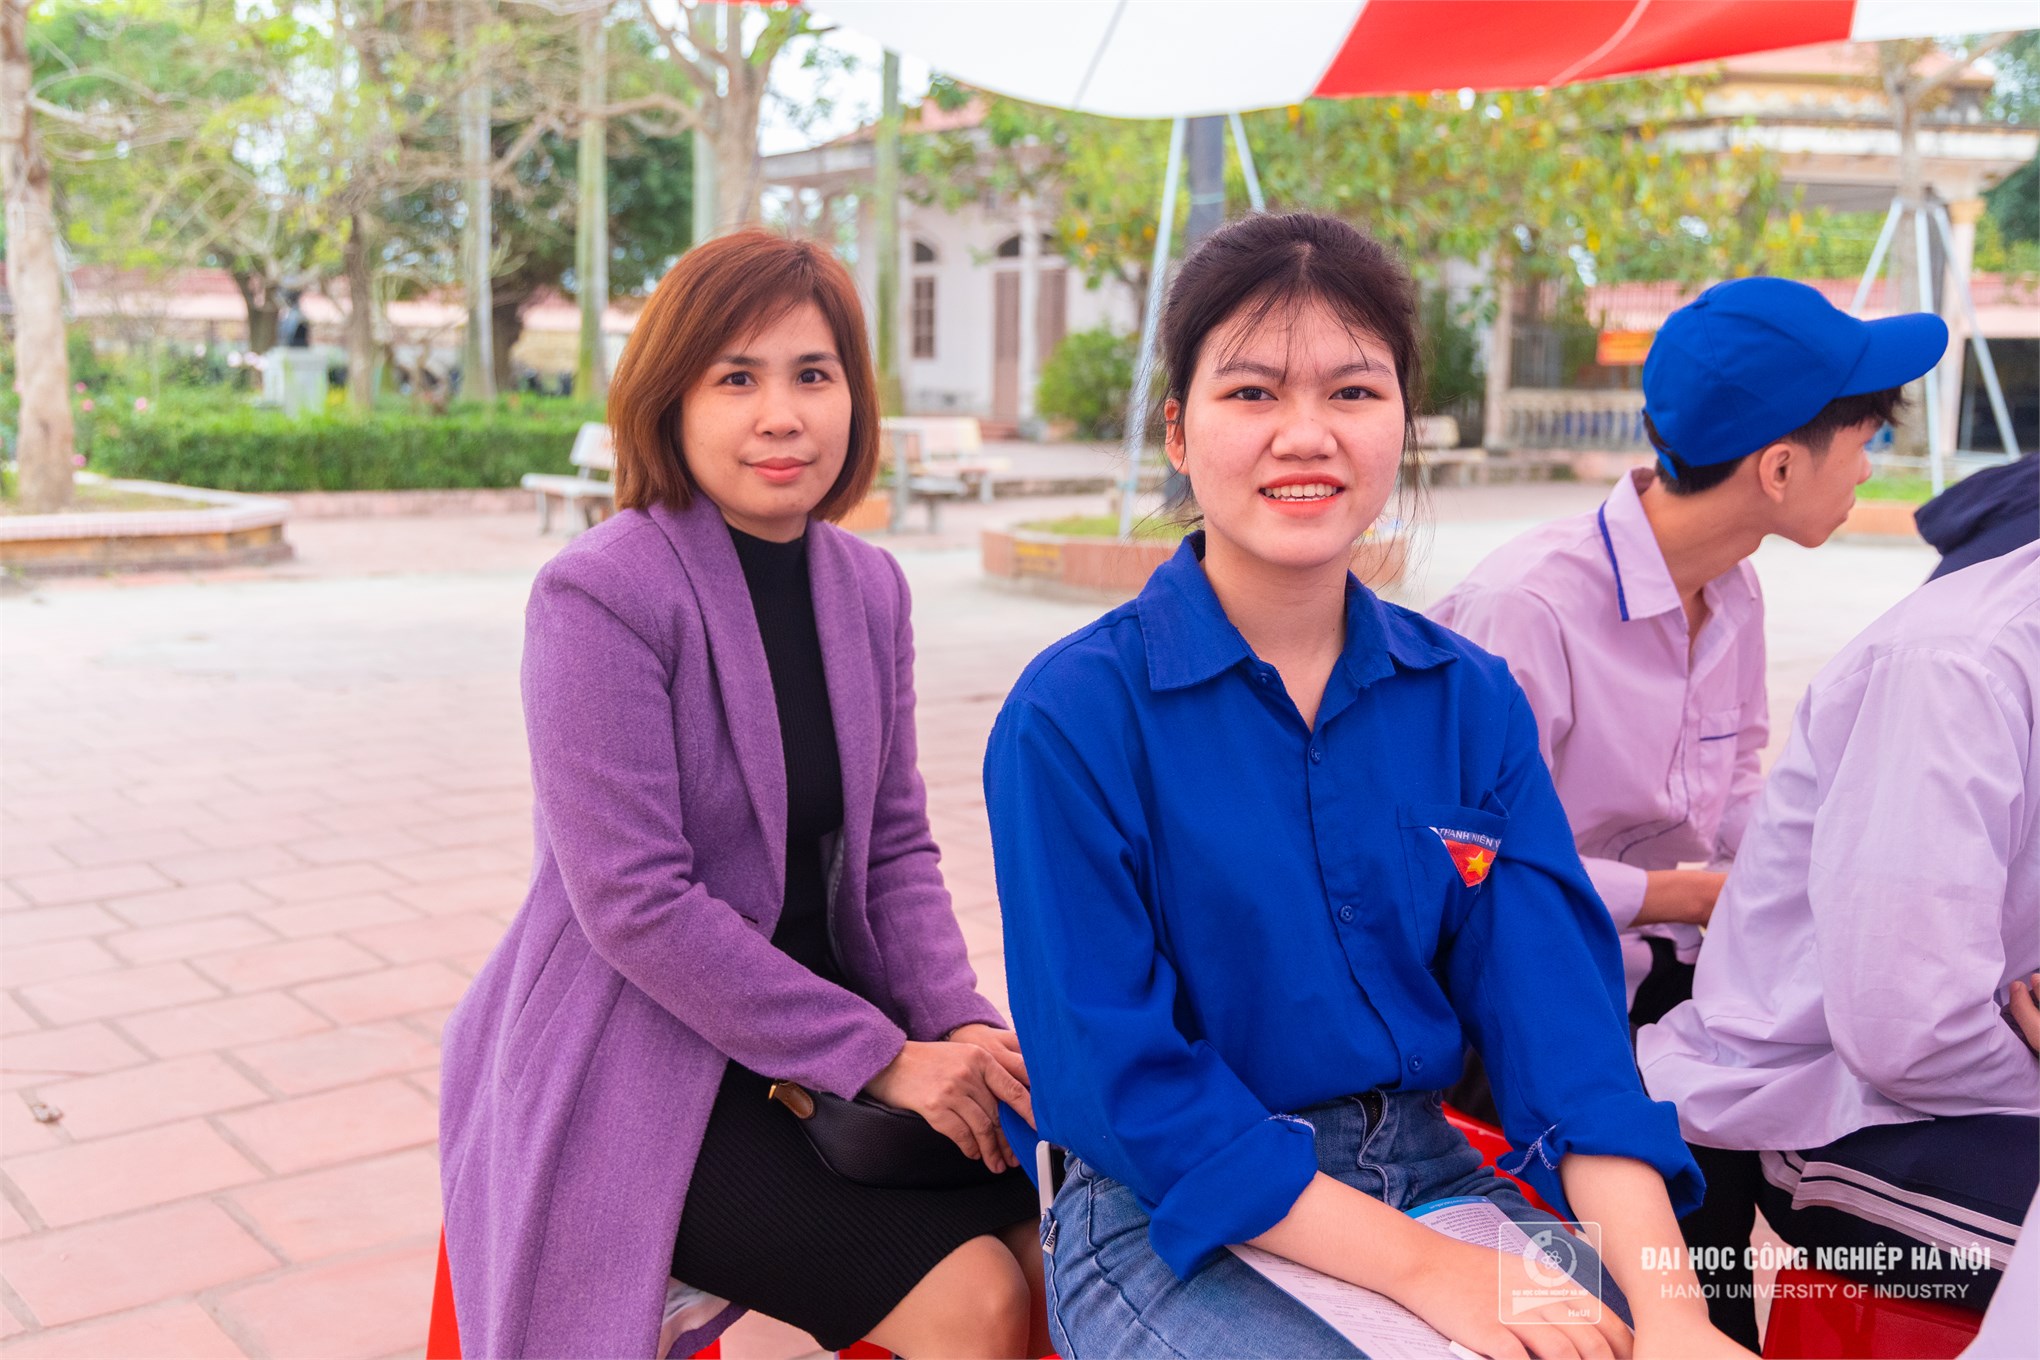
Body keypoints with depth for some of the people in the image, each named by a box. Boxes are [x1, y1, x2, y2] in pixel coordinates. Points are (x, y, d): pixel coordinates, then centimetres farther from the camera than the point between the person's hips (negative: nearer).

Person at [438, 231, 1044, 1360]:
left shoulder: (868, 587, 4)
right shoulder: (597, 595, -17)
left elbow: (894, 842, 6)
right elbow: (633, 902, -21)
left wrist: (957, 1022, -11)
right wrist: (877, 1057, -20)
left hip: (828, 1010, 6)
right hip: (638, 1070, -6)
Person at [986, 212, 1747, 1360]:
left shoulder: (1472, 702, 1)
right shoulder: (1073, 715, -12)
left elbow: (1561, 1012, -4)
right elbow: (1118, 1079, -14)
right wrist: (1419, 1266, -19)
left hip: (1431, 1170, 4)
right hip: (1170, 1220, -4)